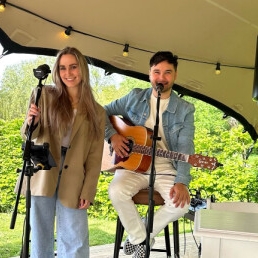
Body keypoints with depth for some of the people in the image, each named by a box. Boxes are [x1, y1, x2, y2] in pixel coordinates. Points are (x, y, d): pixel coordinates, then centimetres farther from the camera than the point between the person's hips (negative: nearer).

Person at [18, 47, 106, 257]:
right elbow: (29, 136, 3)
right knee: (40, 237, 4)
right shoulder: (44, 95, 5)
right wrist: (31, 123, -20)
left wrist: (88, 191, -4)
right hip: (43, 175, 0)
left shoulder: (97, 112, 8)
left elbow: (95, 157, 5)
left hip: (73, 181, 1)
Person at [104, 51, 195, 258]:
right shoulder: (135, 97, 5)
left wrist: (181, 182, -25)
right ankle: (141, 239, -4)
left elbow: (185, 147, -10)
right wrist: (112, 135, -9)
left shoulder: (185, 110, 0)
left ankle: (145, 234, 3)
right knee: (116, 191, -30)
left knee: (182, 203, -27)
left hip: (166, 169, 0)